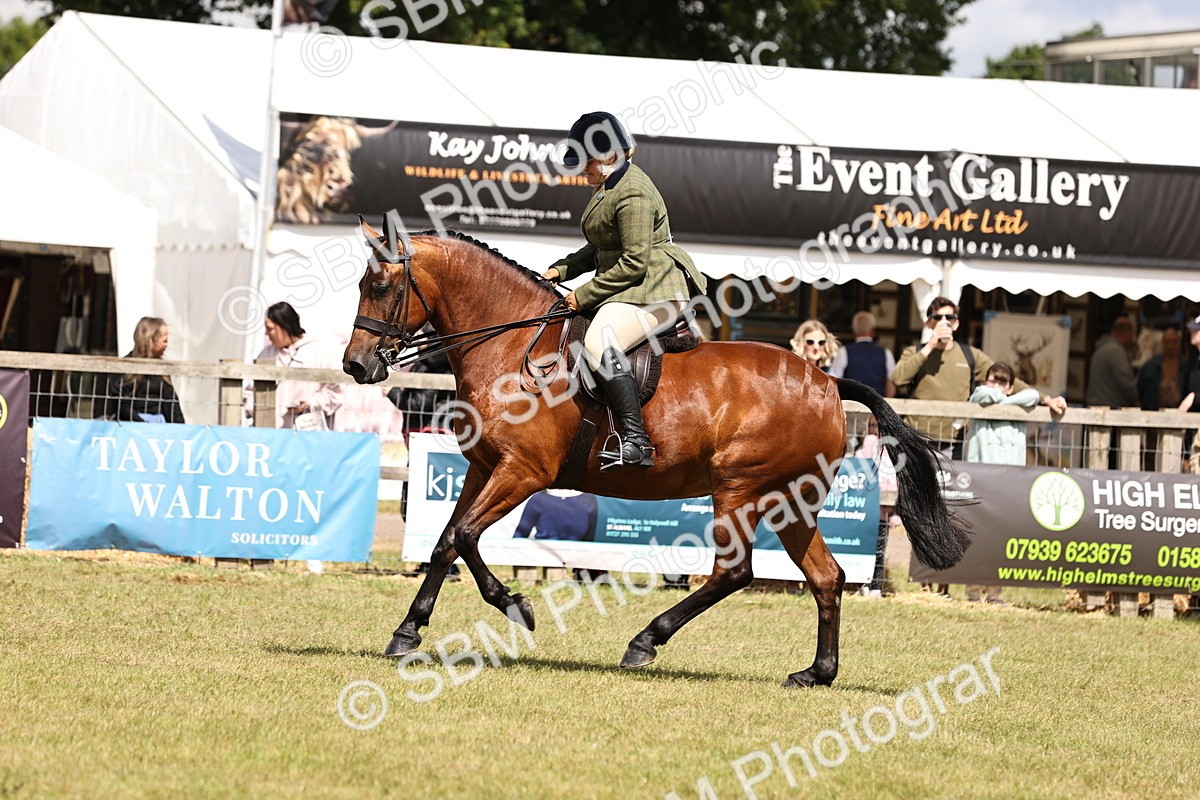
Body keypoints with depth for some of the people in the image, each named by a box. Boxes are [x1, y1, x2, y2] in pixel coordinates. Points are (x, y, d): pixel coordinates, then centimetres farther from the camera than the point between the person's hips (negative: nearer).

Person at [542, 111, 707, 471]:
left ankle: (635, 441, -39)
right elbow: (601, 250, 28)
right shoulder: (606, 186, 17)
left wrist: (585, 295, -17)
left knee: (599, 341, -33)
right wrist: (562, 270, 13)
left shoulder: (632, 194, -17)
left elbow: (634, 263, -21)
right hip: (627, 289, 12)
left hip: (653, 288, -12)